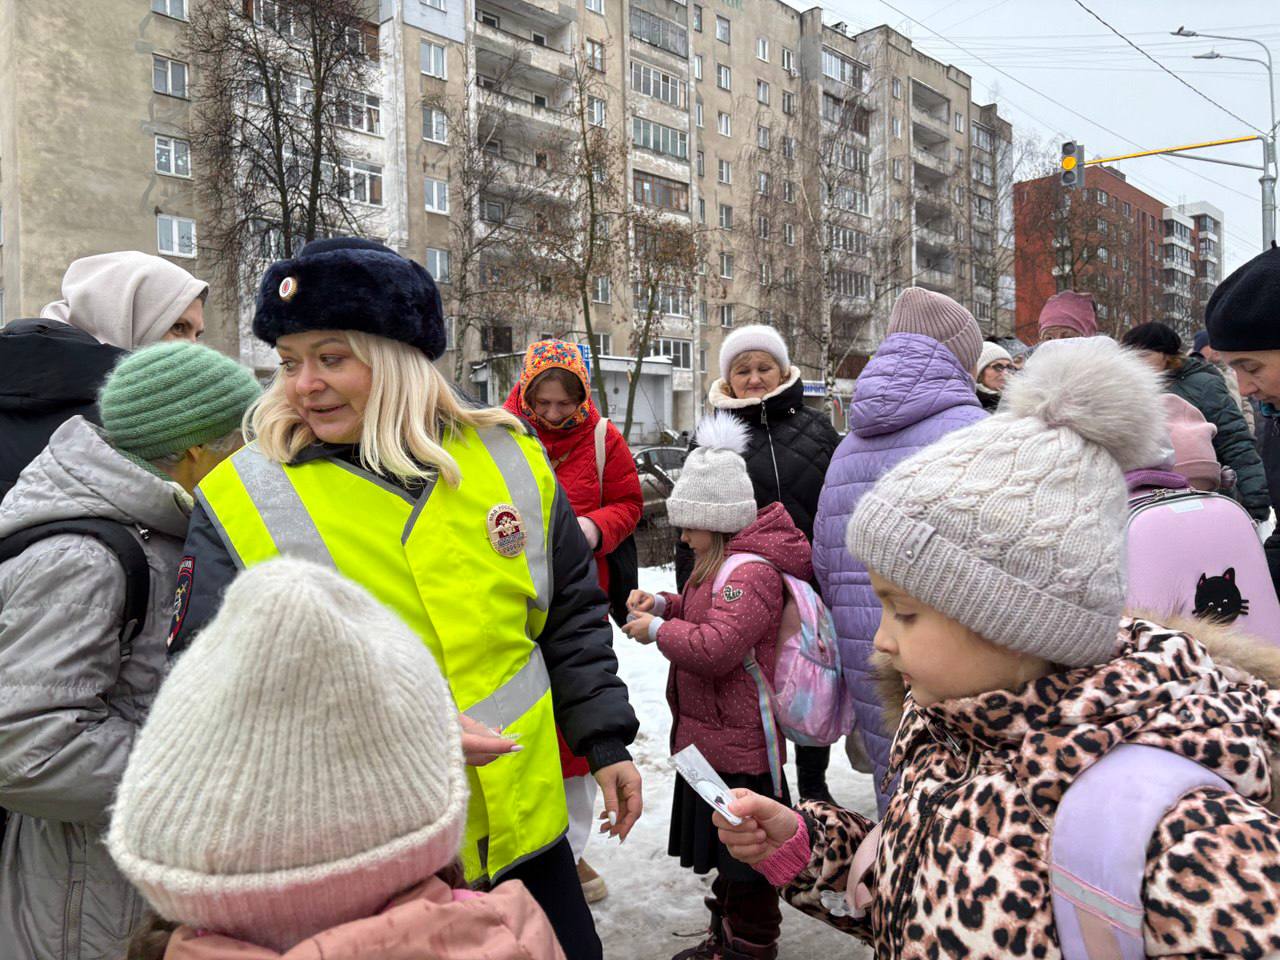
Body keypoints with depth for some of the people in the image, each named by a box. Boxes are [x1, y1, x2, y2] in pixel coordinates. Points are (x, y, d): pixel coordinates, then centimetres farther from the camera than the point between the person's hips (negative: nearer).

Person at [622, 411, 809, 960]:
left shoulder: (751, 572, -24)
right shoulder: (724, 563, 10)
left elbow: (717, 647, -31)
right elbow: (705, 613, 25)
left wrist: (658, 631, -17)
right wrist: (663, 605, 6)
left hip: (738, 748, -11)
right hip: (715, 735, 11)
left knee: (746, 857, 6)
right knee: (723, 847, 24)